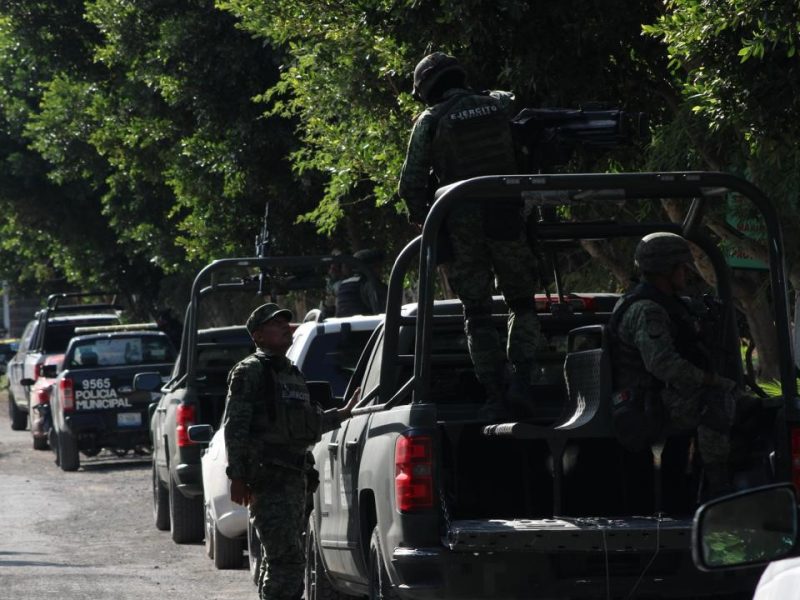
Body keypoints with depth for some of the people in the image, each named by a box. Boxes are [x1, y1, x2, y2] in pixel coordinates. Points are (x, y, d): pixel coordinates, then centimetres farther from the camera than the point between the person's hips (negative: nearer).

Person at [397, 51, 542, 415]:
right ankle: (522, 377, -2)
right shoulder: (502, 105, 7)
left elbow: (411, 183, -2)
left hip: (462, 225, -1)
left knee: (476, 313, 7)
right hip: (509, 221, 1)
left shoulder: (431, 121, -1)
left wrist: (421, 218, 12)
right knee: (522, 303, 14)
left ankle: (494, 392, 0)